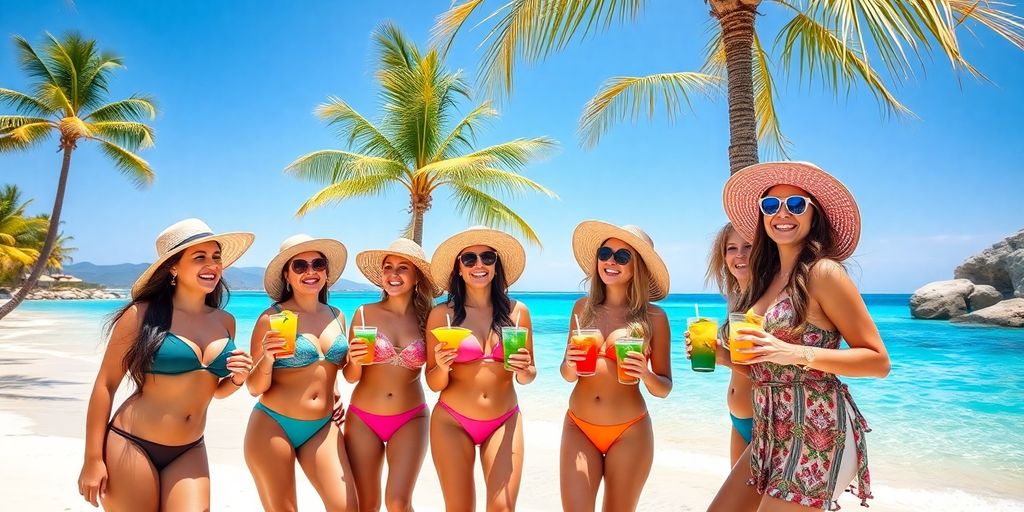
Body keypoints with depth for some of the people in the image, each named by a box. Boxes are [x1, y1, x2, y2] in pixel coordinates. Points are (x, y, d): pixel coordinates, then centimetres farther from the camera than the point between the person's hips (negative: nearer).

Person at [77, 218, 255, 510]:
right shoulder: (142, 314, -11)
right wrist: (93, 459, -6)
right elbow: (105, 385, -6)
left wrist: (237, 378, -5)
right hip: (131, 446, -4)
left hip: (189, 452, 4)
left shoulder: (225, 322, 4)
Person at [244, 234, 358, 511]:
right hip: (272, 426, -4)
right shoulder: (271, 318, -10)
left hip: (322, 427, 4)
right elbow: (255, 388, -8)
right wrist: (267, 358, -26)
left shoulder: (336, 316, 5)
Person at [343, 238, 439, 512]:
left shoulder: (427, 318, -4)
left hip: (411, 420, 0)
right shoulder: (365, 314, -5)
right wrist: (355, 361, -21)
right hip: (363, 420, 1)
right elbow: (351, 377, -1)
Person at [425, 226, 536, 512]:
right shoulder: (442, 314, -6)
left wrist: (524, 372, -13)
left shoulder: (517, 311, -1)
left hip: (504, 421, 1)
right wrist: (442, 366, -21)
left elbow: (529, 375, 8)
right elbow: (434, 384, -1)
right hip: (452, 422, -1)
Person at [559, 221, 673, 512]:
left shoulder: (654, 317, -6)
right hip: (578, 427, 2)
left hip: (629, 433, -2)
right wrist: (570, 365, -14)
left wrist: (646, 375, -21)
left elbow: (664, 388, 0)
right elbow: (567, 375, 8)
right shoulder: (582, 308, 2)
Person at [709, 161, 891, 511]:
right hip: (771, 434, 7)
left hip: (816, 433, -7)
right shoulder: (766, 278, 10)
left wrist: (797, 353, -23)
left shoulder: (823, 272, -12)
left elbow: (879, 361, -12)